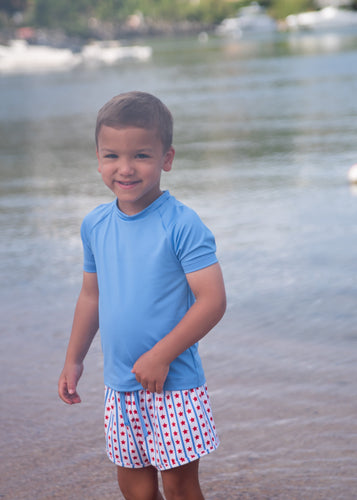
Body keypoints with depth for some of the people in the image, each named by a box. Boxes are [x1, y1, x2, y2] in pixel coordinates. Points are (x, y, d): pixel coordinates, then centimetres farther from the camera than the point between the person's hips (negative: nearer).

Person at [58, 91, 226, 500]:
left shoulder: (182, 225, -15)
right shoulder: (95, 225, 3)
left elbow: (212, 300, -19)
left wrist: (161, 356, -21)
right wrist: (74, 359, 18)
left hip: (173, 385, -5)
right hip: (119, 386, 6)